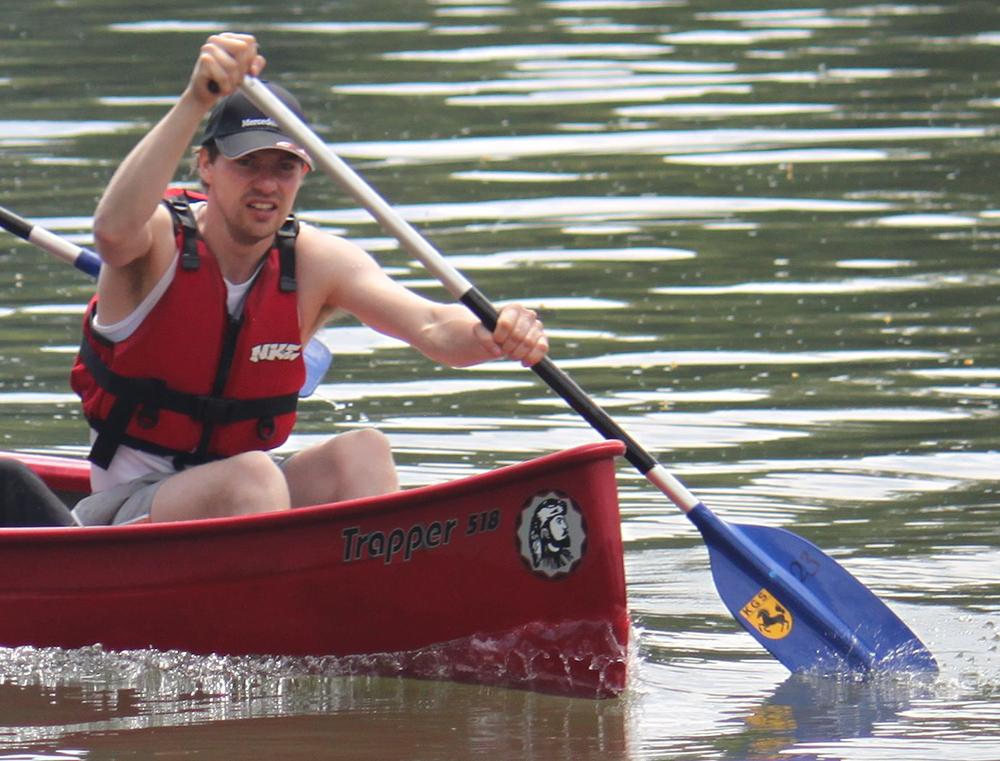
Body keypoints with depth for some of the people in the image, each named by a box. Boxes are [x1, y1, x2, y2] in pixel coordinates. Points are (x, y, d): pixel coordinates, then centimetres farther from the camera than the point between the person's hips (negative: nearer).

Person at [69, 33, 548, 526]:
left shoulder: (314, 263, -2)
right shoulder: (162, 241, -14)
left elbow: (433, 328, -15)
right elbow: (114, 230, -40)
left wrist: (494, 335, -40)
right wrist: (197, 101, -49)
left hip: (243, 500, 5)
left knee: (362, 453, -22)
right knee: (254, 476, -32)